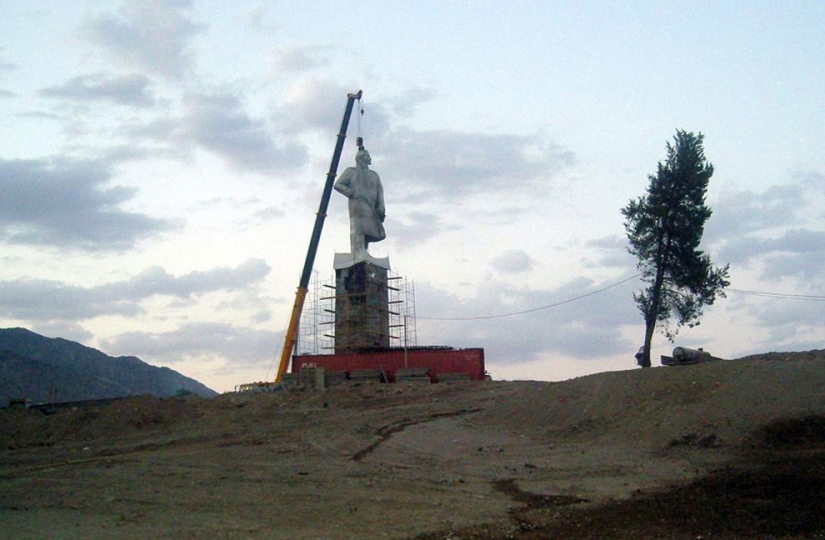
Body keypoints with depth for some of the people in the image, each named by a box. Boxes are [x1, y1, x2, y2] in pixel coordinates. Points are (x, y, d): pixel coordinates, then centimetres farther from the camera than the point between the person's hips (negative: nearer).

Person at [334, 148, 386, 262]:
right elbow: (338, 185, 8)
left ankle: (364, 254, -9)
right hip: (357, 203, -5)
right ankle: (359, 255, -30)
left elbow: (380, 192, 17)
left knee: (369, 229, -7)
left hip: (371, 207, 5)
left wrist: (381, 208, 0)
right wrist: (352, 193, -8)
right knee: (358, 227, -20)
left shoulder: (374, 175, 28)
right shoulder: (351, 171, 17)